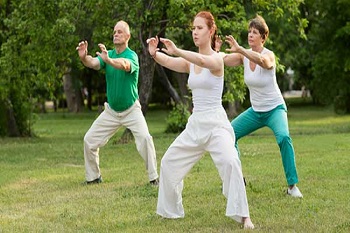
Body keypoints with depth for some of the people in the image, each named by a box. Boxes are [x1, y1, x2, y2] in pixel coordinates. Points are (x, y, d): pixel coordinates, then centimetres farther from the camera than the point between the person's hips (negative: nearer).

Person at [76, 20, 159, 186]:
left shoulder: (132, 55, -17)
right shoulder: (108, 54, -2)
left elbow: (125, 65, -41)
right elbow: (93, 63, -22)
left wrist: (108, 60, -62)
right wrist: (84, 57, -46)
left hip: (131, 110, -5)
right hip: (111, 111, 5)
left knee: (144, 137, -26)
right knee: (89, 140, 3)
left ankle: (154, 177, -14)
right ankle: (93, 177, 21)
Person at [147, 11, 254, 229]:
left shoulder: (217, 59, -11)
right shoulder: (190, 62, 7)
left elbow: (203, 61, -35)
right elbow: (168, 62, -12)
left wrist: (176, 51, -50)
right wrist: (154, 54, -35)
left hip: (216, 123, -7)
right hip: (195, 124, 7)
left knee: (230, 161, -29)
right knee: (169, 162, 13)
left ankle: (243, 215, -22)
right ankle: (171, 210, 31)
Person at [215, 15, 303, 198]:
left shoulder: (268, 55, -19)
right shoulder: (244, 55, -3)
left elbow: (263, 61, -44)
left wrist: (239, 49, -57)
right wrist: (216, 50, -41)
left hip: (275, 109, -6)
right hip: (255, 111, 6)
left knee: (283, 137, -30)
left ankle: (292, 185, -22)